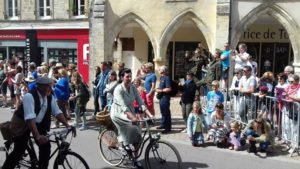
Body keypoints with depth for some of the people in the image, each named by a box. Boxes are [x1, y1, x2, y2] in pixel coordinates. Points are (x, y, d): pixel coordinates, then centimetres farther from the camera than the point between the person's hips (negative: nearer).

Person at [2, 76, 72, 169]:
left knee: (46, 146, -2)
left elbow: (57, 112, -6)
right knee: (19, 150, -6)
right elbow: (30, 118, -38)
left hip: (39, 124, 6)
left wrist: (67, 126, -19)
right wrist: (38, 136, -46)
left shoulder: (50, 97, -10)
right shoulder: (29, 96, -30)